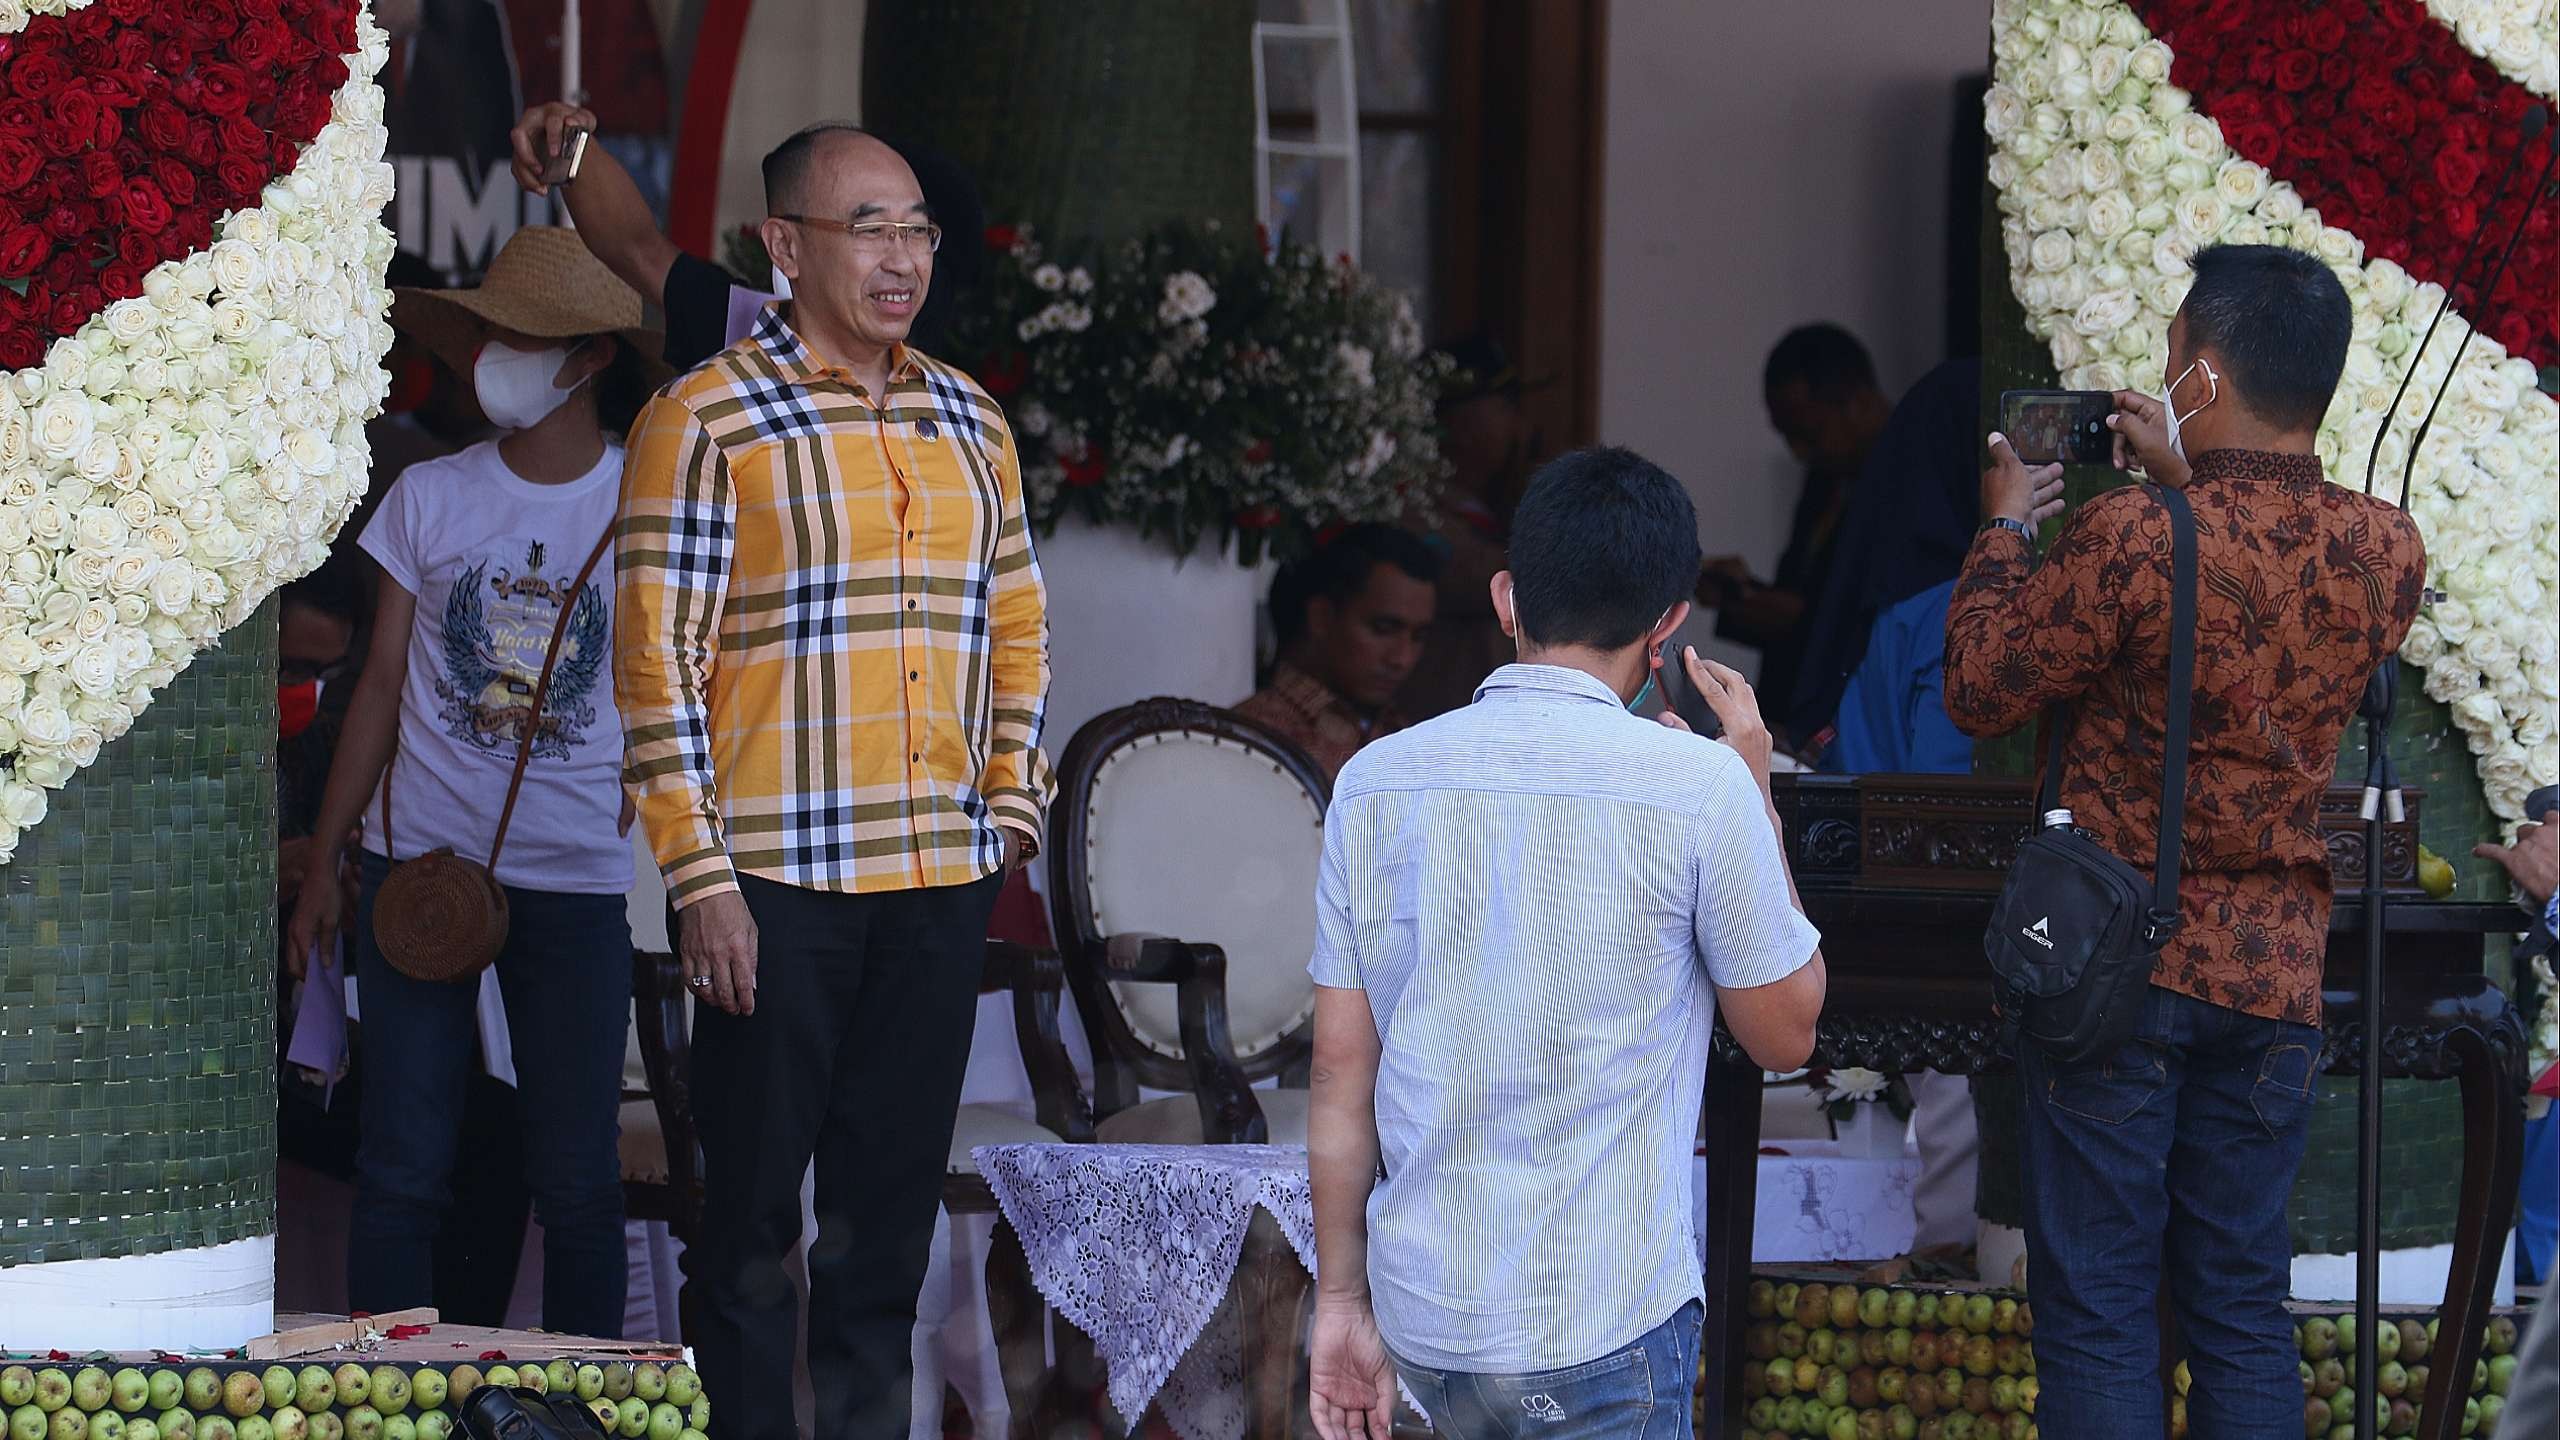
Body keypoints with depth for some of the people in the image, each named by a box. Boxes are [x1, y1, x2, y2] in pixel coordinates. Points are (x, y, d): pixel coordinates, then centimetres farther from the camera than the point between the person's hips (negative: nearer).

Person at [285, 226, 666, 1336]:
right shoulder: (429, 497, 4)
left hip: (577, 879, -1)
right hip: (418, 860, 1)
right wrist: (323, 860, 8)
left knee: (577, 1179, 3)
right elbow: (383, 684, 9)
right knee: (402, 1169, 1)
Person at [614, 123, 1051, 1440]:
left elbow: (1015, 630, 22)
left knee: (892, 1204, 9)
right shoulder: (705, 423, -5)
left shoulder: (970, 424, 13)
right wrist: (700, 880, -14)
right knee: (754, 1205, 0)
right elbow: (656, 663, -8)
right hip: (777, 884, -5)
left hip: (941, 884, 5)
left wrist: (1009, 810, 9)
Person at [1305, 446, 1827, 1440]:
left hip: (1423, 1316, 5)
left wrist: (1343, 1299, 13)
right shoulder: (1698, 788, -10)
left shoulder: (1375, 782, 2)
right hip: (1599, 1333, -5)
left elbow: (1341, 1075, 6)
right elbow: (1785, 1034, 3)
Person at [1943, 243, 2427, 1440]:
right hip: (2275, 973, 5)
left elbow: (1979, 692, -6)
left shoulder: (2130, 540, -18)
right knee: (2241, 1310, 12)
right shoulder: (2389, 554, -3)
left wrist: (2005, 527, 7)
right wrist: (2187, 486, 20)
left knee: (2095, 1309, 1)